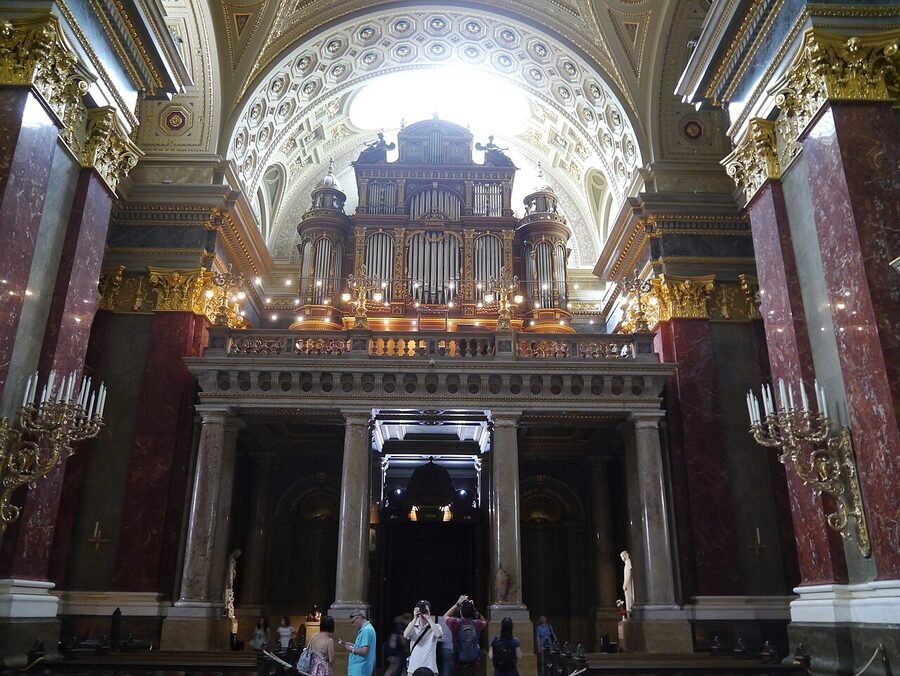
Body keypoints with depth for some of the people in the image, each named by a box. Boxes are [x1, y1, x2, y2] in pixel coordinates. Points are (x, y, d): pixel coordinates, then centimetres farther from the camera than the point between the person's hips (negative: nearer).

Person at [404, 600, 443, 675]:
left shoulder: (435, 626, 2)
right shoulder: (413, 625, 6)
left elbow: (439, 635, -21)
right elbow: (405, 635, -13)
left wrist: (429, 618, -16)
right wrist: (415, 618, -14)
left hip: (430, 669, -1)